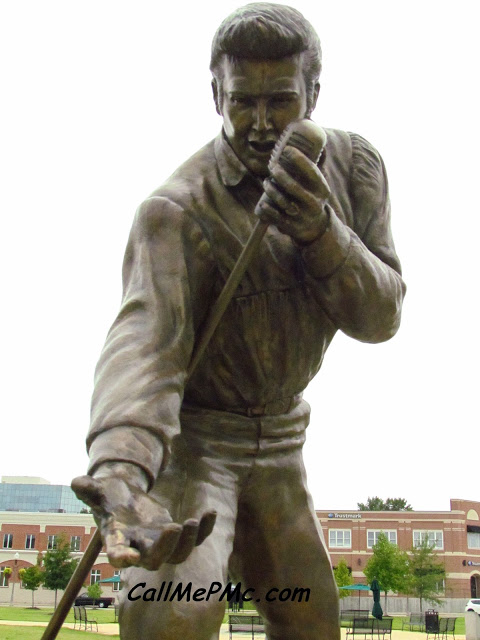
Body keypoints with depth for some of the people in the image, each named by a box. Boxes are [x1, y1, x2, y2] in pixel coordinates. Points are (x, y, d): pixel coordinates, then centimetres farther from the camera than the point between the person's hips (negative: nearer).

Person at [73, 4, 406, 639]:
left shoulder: (354, 165, -8)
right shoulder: (177, 209, -26)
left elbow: (378, 315, -14)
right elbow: (144, 342, -40)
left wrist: (320, 230, -34)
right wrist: (122, 474, -59)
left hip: (276, 439, 6)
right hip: (188, 431, -5)